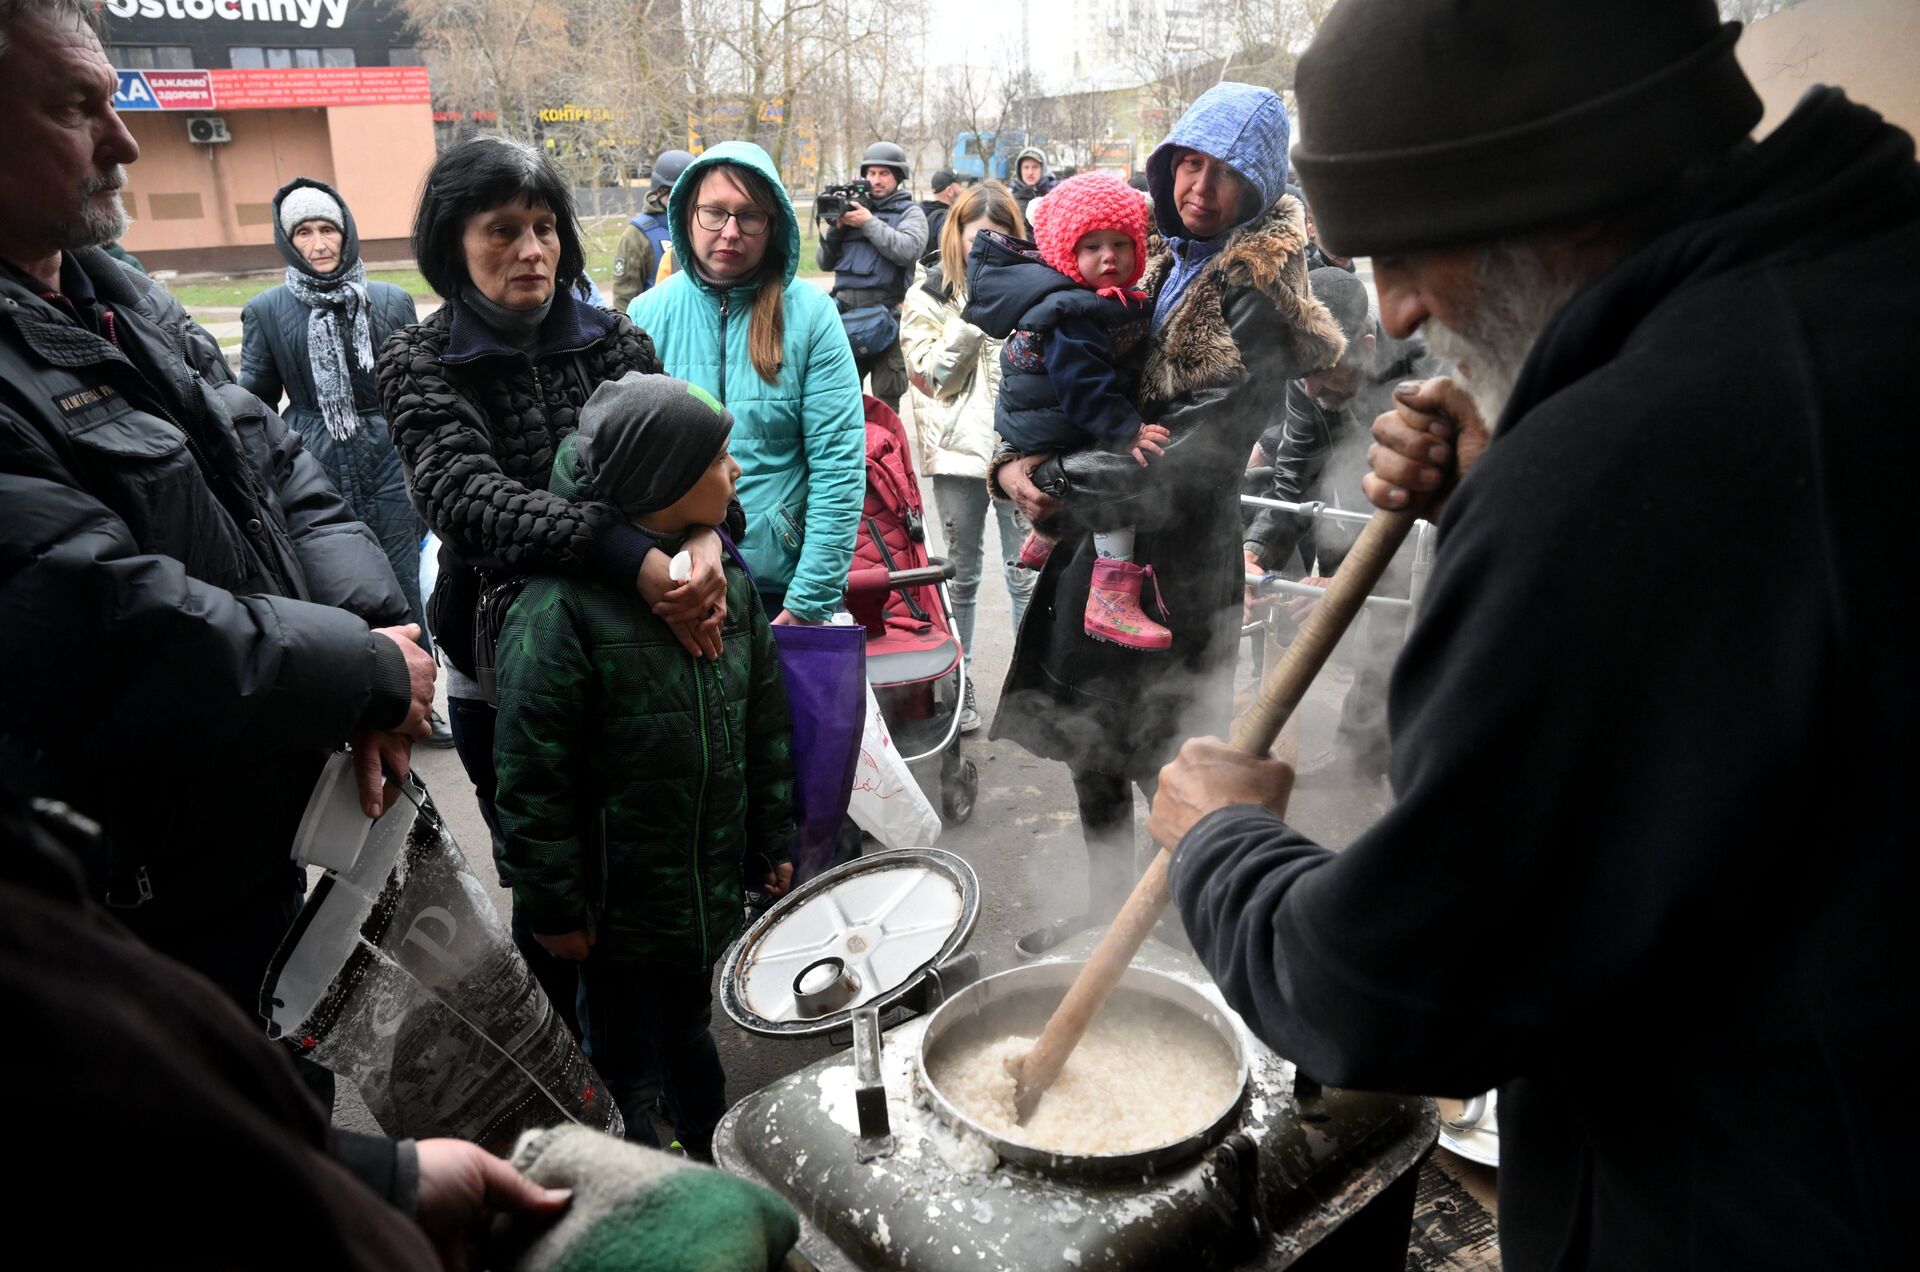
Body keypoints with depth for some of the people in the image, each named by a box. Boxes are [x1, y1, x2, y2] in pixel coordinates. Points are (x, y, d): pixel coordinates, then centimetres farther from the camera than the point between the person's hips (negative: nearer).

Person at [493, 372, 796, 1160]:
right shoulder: (562, 604, -20)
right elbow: (531, 770, -17)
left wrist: (772, 844, 12)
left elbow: (765, 723, 10)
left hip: (717, 885, 6)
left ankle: (719, 1163, 46)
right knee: (627, 1065, 14)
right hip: (619, 900, -6)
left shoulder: (726, 577, 2)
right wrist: (553, 905, -14)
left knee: (706, 1046, 24)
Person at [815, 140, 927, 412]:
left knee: (886, 400, -2)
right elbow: (824, 262, 14)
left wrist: (869, 223, -13)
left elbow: (908, 251, -16)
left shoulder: (910, 212, 6)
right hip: (846, 314, 4)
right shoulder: (852, 208, 16)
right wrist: (836, 228, -2)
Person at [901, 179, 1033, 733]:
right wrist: (972, 314, -16)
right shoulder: (931, 295, 3)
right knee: (961, 573, 10)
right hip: (959, 449, 0)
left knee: (1026, 573, 4)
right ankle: (958, 683, 21)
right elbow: (933, 375, -6)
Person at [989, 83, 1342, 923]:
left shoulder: (1259, 291, -11)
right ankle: (1105, 909, 36)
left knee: (1169, 766, 3)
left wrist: (1064, 483, -23)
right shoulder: (1160, 268, 12)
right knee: (1091, 750, 16)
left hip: (1180, 562, -7)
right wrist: (1015, 462, -8)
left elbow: (1196, 449, -21)